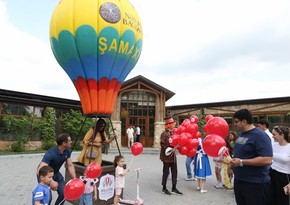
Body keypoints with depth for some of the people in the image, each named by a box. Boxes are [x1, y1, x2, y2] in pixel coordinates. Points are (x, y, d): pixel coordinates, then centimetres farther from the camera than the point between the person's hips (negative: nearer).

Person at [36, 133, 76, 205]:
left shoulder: (67, 151, -15)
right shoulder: (50, 153, -36)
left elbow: (70, 165, -8)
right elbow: (40, 171, -44)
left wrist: (74, 179, -20)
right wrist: (51, 181, -57)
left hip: (56, 173, 5)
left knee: (64, 193, -5)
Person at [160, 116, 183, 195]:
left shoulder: (173, 132, 8)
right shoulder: (164, 134, -17)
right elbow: (162, 144, -19)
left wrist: (174, 148, 1)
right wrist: (169, 149, -22)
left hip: (173, 155, 7)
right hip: (167, 156, -7)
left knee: (174, 172, 11)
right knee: (166, 172, 6)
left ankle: (174, 188, 23)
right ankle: (164, 188, 23)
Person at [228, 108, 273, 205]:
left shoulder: (260, 135, -19)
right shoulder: (241, 133, 7)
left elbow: (267, 159, -28)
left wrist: (241, 162, -28)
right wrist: (230, 166, 18)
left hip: (255, 184, -8)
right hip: (238, 180, 8)